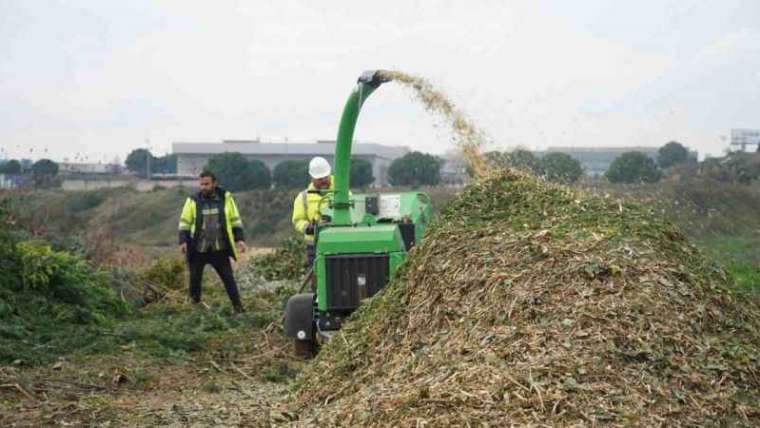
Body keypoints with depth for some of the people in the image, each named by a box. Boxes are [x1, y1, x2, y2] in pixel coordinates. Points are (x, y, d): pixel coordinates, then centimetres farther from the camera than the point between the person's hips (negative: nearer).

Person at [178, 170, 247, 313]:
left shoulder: (226, 198, 2)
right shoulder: (193, 201, -1)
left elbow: (235, 220, 8)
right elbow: (184, 222, 2)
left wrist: (239, 239, 0)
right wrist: (183, 241, -10)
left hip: (219, 250, 0)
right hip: (198, 250, 0)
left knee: (228, 278, 3)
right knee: (195, 279, 7)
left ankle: (238, 307, 11)